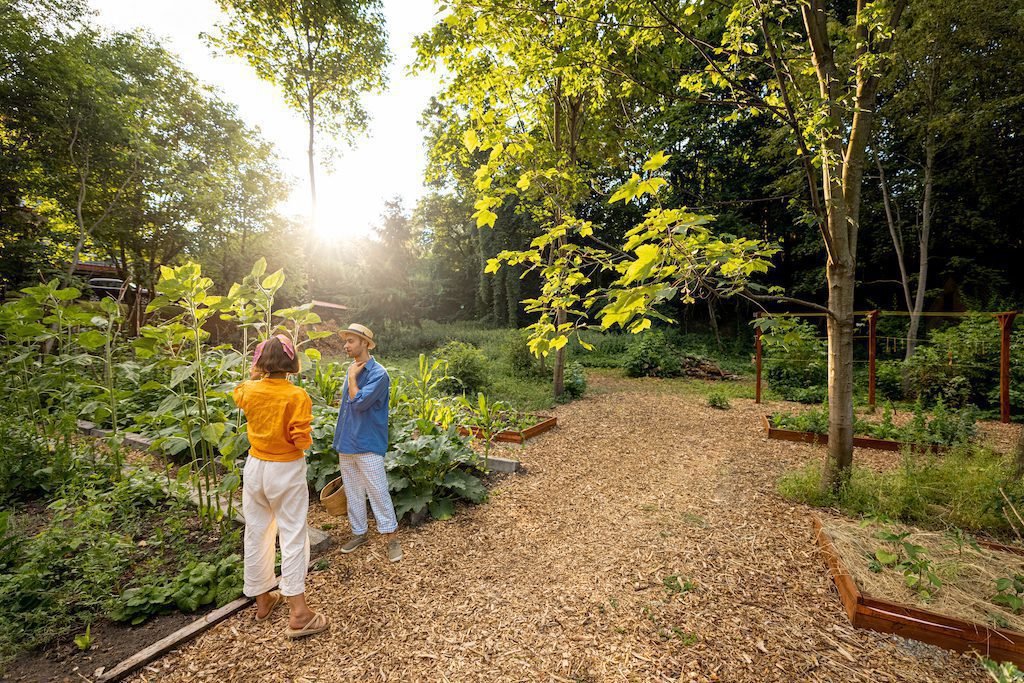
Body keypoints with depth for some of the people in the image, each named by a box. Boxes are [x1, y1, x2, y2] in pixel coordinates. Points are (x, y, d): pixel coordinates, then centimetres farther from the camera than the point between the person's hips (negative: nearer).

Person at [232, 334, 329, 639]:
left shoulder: (249, 391, -5)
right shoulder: (297, 395, -20)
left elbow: (238, 394, 22)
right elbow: (301, 441, -19)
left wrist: (253, 373, 28)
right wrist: (307, 439, 1)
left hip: (255, 467, 5)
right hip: (287, 471, -5)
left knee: (257, 533, 17)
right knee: (293, 536, 1)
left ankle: (262, 599, 33)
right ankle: (298, 613, 5)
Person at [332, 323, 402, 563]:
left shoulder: (378, 374, -16)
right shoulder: (352, 370, 8)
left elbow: (359, 402, -25)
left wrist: (352, 378, -13)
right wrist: (341, 439, 18)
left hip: (368, 445, -8)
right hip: (346, 444, 8)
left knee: (378, 492, 0)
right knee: (352, 492, 17)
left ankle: (391, 538, 13)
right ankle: (358, 532, 32)